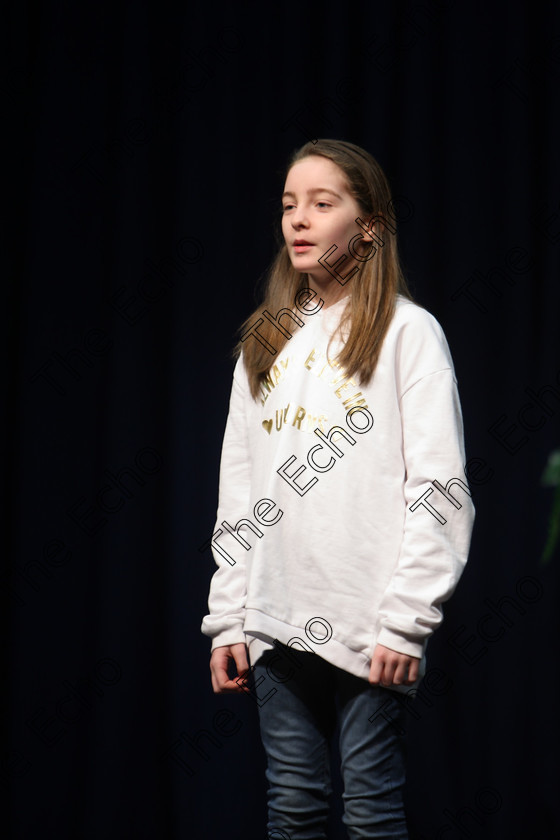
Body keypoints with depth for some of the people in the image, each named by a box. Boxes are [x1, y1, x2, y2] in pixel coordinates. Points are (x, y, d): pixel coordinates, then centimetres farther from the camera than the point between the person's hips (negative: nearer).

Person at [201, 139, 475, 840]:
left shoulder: (408, 331, -2)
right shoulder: (265, 342, 15)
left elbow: (439, 488, -8)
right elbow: (237, 491, 14)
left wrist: (405, 621, -14)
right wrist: (228, 619, 8)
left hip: (366, 624, -5)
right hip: (277, 619, 5)